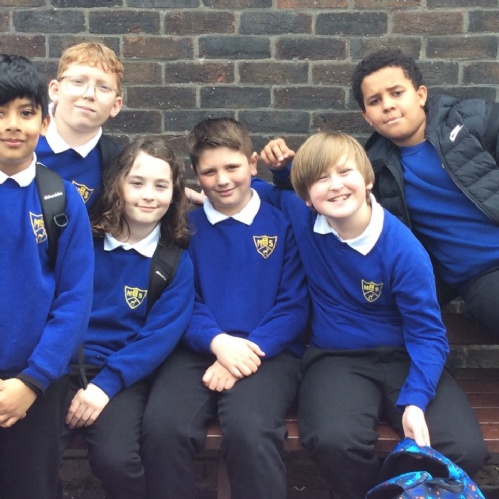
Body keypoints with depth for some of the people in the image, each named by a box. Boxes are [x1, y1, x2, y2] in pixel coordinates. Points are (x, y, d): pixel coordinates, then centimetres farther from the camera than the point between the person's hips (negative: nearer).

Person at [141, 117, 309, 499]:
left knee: (249, 429, -33)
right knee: (163, 426, -28)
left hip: (268, 352, -2)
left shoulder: (283, 221, 8)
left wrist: (249, 348, -13)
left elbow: (295, 303, 3)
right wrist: (218, 341, -13)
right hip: (199, 349, 2)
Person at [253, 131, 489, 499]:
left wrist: (415, 401, -22)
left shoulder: (403, 248, -12)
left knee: (467, 450, -24)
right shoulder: (300, 217, -5)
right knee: (335, 440, -34)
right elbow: (265, 190, 20)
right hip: (336, 359, 1)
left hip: (403, 358, 0)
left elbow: (428, 334, -9)